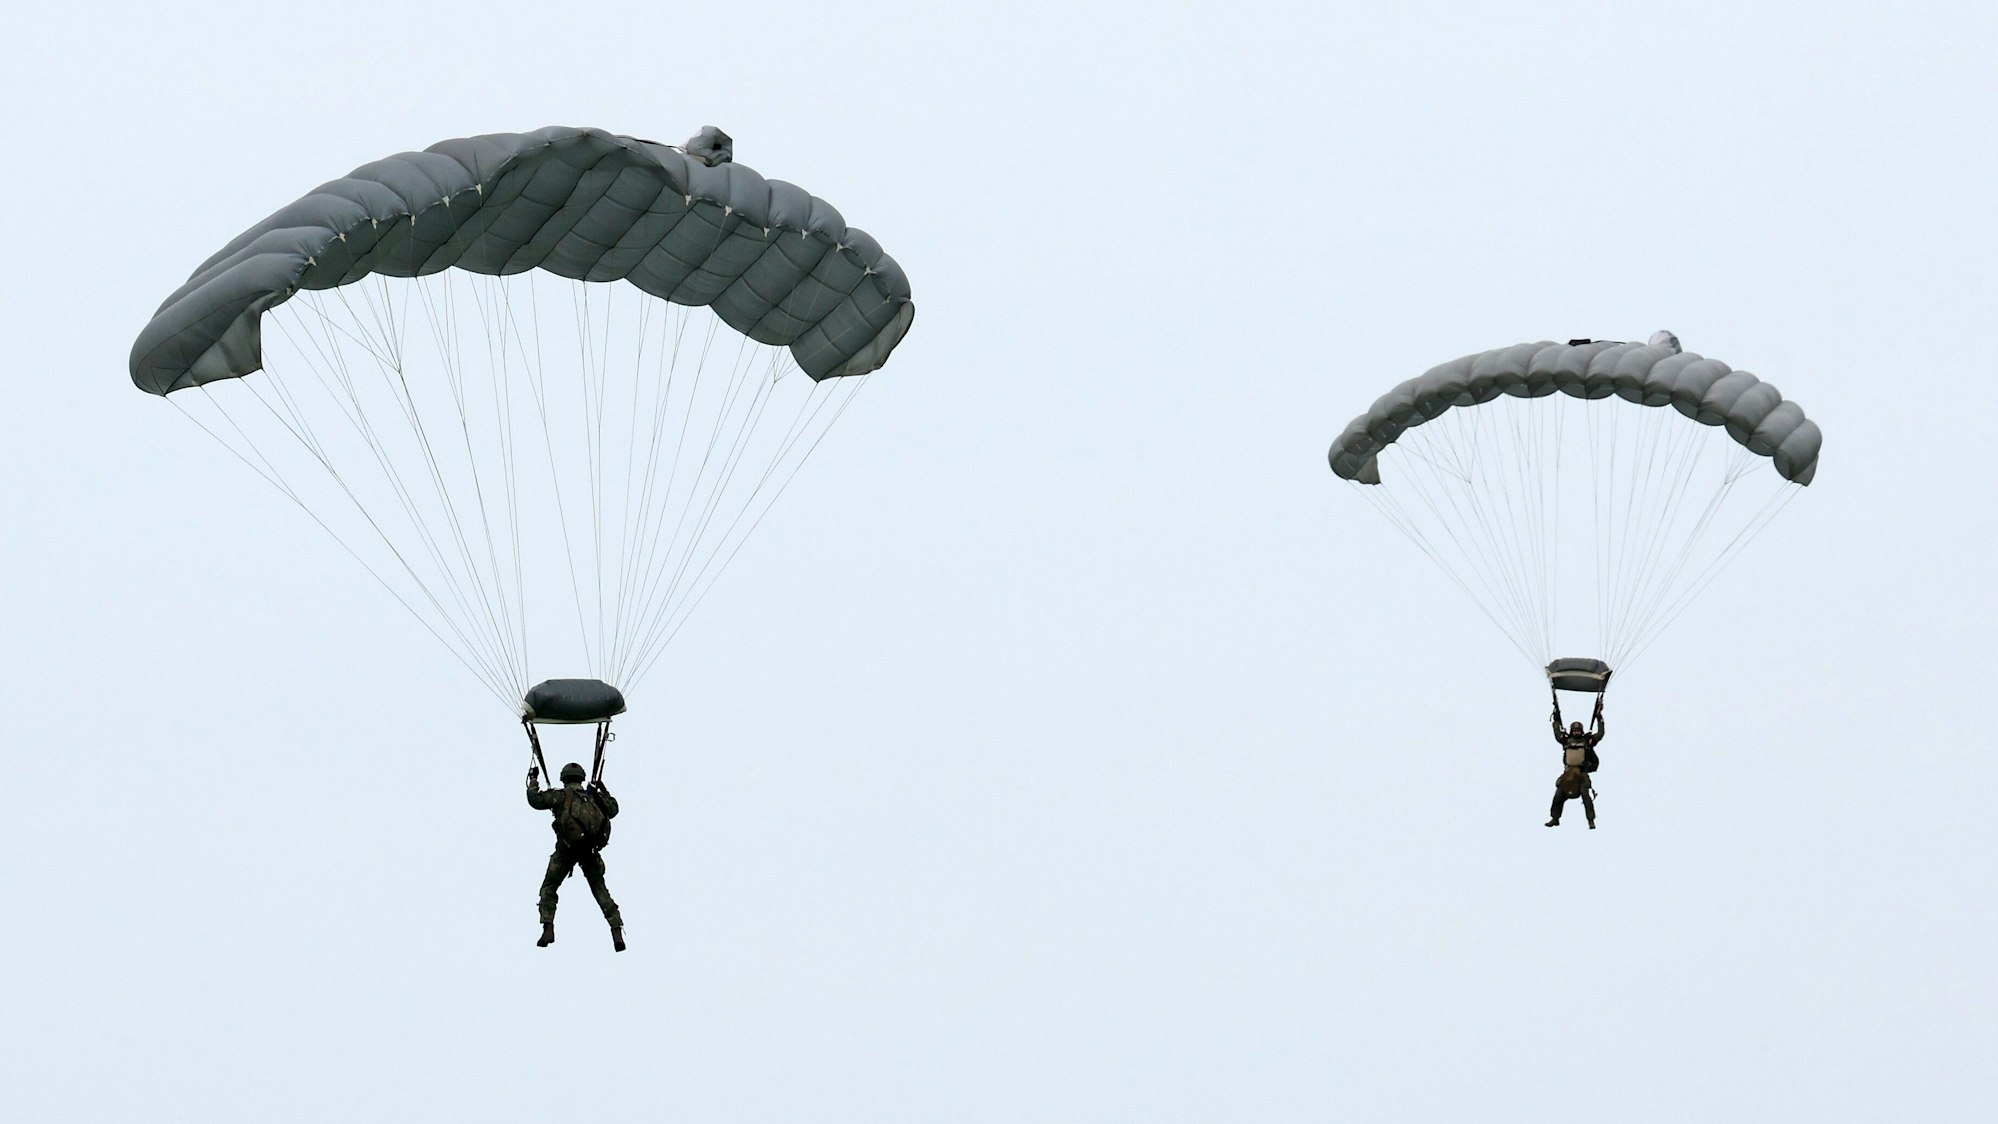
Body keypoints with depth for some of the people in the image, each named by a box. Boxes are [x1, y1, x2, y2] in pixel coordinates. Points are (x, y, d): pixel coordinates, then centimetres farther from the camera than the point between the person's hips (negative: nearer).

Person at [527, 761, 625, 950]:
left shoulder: (561, 795, 4)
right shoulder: (593, 796, 15)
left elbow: (535, 800, -1)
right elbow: (613, 810, 29)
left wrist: (533, 781, 14)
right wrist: (604, 791, 40)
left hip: (567, 849, -3)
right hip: (591, 850, 3)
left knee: (549, 888, 10)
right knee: (600, 890, 9)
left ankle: (548, 930, -7)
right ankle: (617, 932, -4)